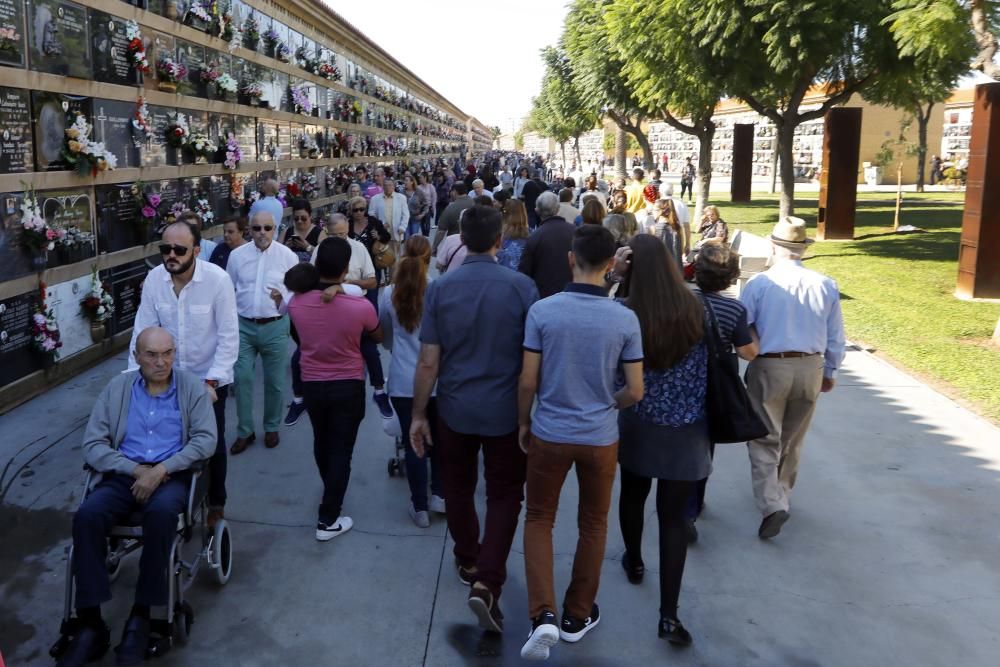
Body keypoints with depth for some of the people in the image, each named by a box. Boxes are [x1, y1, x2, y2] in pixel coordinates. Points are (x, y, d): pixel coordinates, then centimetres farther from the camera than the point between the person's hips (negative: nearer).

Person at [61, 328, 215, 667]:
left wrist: (160, 469, -16)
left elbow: (205, 439, -6)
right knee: (86, 515, -28)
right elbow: (92, 445, 3)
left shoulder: (192, 386, 3)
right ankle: (91, 623, -21)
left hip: (172, 474, -2)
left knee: (161, 512, -36)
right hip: (125, 474, 2)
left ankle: (141, 613, -21)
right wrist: (135, 469, -11)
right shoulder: (117, 387, 7)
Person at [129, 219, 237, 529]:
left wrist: (211, 381, -22)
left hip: (210, 377, -2)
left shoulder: (218, 279, -22)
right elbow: (143, 329, -7)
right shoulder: (154, 279, -12)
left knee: (212, 443, 11)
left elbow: (229, 336, -18)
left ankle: (216, 503, 32)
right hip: (170, 376, 3)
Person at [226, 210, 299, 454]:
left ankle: (271, 428, 29)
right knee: (242, 378, 0)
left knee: (274, 381, 9)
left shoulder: (287, 256, -4)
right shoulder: (237, 255, 1)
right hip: (243, 325, 1)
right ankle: (245, 431, 15)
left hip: (275, 326, -1)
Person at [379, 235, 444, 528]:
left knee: (412, 443, 9)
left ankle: (420, 507, 17)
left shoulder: (389, 294, -5)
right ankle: (439, 494, 23)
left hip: (403, 381, 1)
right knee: (439, 439, 20)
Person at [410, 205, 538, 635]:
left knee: (459, 489, 21)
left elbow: (429, 362, -7)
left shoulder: (439, 288, -8)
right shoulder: (522, 287, -11)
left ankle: (469, 562, 38)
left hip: (455, 409, 2)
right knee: (504, 495, 10)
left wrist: (418, 413, 4)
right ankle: (487, 581, -2)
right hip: (505, 410, -1)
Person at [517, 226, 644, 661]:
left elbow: (527, 382, -9)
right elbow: (635, 391, -6)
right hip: (601, 438, 1)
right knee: (593, 525, 18)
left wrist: (523, 423, 8)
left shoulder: (542, 311, -12)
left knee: (539, 519, 15)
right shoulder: (625, 320, -9)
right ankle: (577, 616, 30)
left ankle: (543, 615, 0)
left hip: (549, 434, -1)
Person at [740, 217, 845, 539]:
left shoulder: (759, 283, -13)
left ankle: (772, 504, -11)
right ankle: (780, 494, 36)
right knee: (793, 440, 20)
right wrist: (830, 371, 19)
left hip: (769, 368, -4)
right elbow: (835, 336, 6)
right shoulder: (826, 286, -2)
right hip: (811, 368, 4)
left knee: (765, 439, 4)